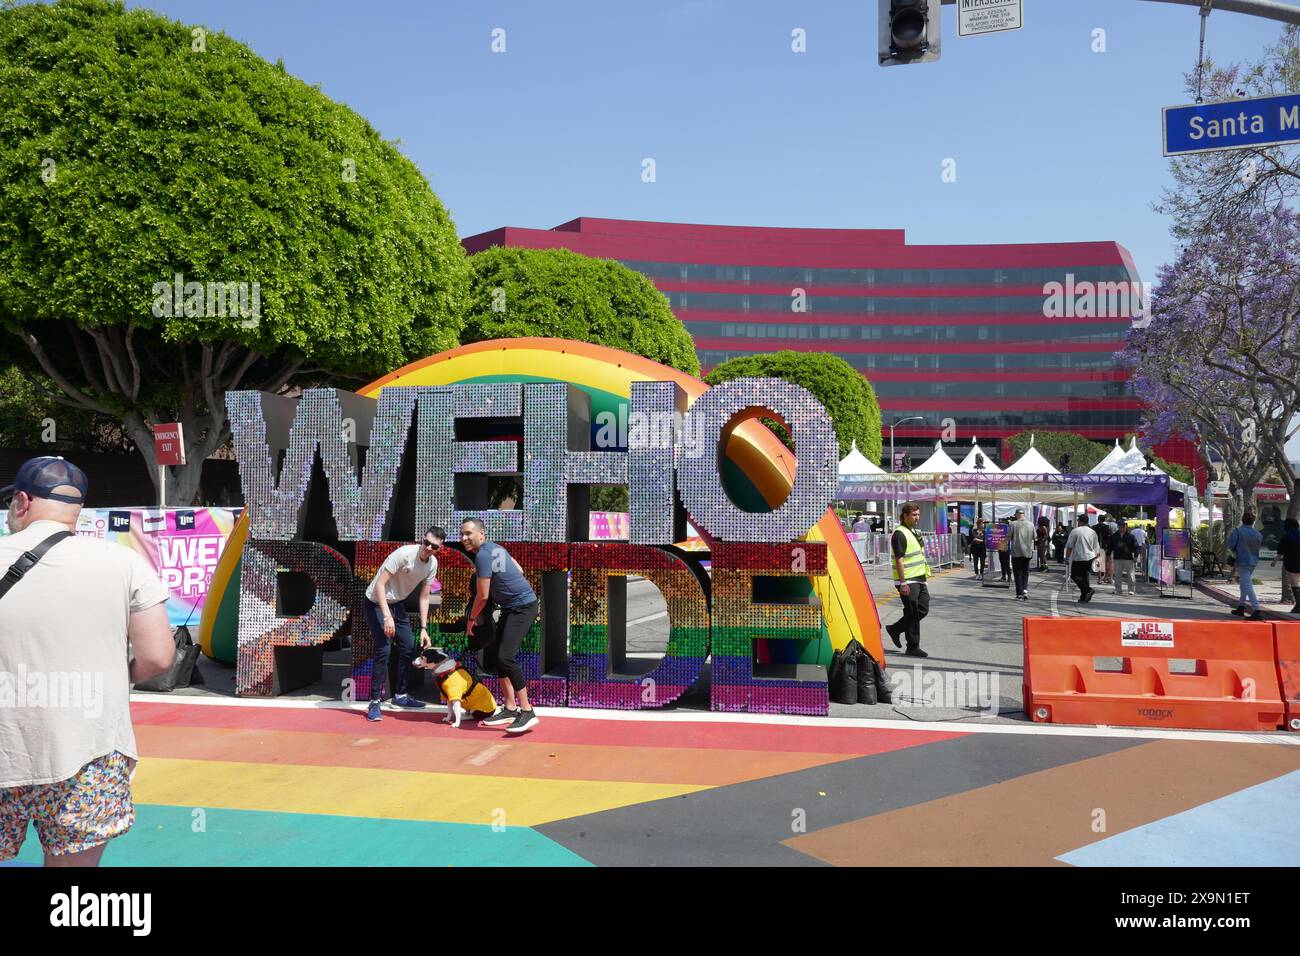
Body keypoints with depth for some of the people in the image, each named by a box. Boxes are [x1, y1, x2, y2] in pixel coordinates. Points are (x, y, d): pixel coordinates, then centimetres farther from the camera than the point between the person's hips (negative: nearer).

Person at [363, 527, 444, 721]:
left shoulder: (432, 564, -6)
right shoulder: (404, 553, -28)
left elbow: (424, 597, 4)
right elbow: (379, 584, -28)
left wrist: (423, 628, -1)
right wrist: (387, 617, -35)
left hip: (397, 603, 7)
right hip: (376, 602, -7)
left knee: (409, 647, 6)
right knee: (384, 649, -16)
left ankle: (401, 695, 21)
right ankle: (374, 702, -7)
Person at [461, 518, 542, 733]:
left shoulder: (483, 555, -19)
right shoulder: (494, 547, 10)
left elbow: (482, 596, -16)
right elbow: (519, 570, 20)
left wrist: (471, 619, -2)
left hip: (523, 606, -11)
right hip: (511, 607, 11)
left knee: (506, 656, -19)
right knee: (493, 653, 11)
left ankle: (527, 712, -15)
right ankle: (511, 709, 18)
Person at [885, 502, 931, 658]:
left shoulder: (913, 532, 17)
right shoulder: (900, 534, -14)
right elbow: (899, 560, -19)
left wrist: (924, 577, 23)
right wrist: (903, 582, -23)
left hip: (919, 579, 10)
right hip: (908, 582, -10)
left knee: (923, 609, 9)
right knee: (913, 614, -5)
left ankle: (895, 629, 21)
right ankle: (913, 647, 4)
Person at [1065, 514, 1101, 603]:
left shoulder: (1075, 531, -8)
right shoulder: (1093, 532, 9)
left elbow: (1069, 546, -6)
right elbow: (1096, 547, 15)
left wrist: (1067, 556, 4)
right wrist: (1096, 557, 26)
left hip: (1078, 558, -6)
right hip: (1090, 557, 6)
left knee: (1074, 575, 1)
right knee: (1086, 576, 11)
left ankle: (1088, 589, -17)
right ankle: (1084, 597, 11)